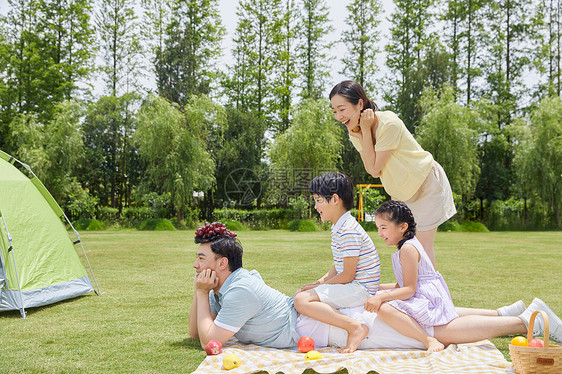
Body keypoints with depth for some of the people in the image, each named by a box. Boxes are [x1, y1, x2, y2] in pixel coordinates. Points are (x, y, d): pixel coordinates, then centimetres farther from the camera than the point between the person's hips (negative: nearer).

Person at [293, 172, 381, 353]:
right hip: (350, 286, 11)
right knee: (299, 294, 20)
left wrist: (319, 286, -9)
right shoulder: (338, 227, 14)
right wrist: (319, 282, 4)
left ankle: (354, 327, -26)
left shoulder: (348, 231, -20)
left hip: (360, 289, -11)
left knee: (302, 301, -24)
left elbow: (347, 275, -20)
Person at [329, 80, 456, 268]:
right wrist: (360, 135, -22)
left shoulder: (389, 123, -30)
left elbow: (375, 168, -27)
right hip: (402, 190, 7)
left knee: (424, 244, -5)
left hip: (427, 183, -7)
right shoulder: (354, 131, -8)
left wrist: (366, 130, -27)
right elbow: (372, 171, -15)